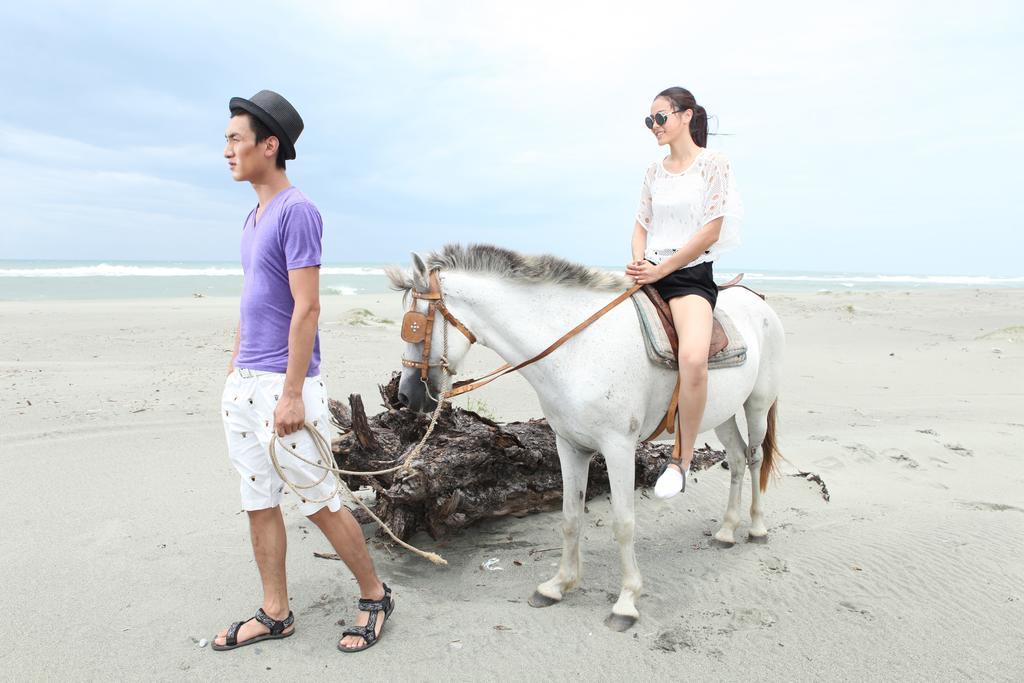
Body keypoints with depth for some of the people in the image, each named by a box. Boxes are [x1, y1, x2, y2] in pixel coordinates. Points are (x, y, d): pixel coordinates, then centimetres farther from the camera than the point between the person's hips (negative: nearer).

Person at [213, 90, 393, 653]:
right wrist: (234, 373, 17)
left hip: (284, 385, -9)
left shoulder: (296, 211, -13)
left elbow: (306, 308, -18)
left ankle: (375, 595, 20)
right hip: (243, 384, 9)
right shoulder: (253, 218, 15)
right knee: (259, 503, 13)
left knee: (319, 502, 1)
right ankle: (275, 614, 26)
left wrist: (292, 394, -20)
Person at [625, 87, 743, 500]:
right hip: (650, 274, 7)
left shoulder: (714, 163, 0)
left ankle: (681, 461, -17)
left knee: (693, 358, -32)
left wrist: (661, 269, -14)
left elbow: (711, 230, -8)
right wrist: (639, 261, -5)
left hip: (692, 274, -7)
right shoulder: (654, 172, 17)